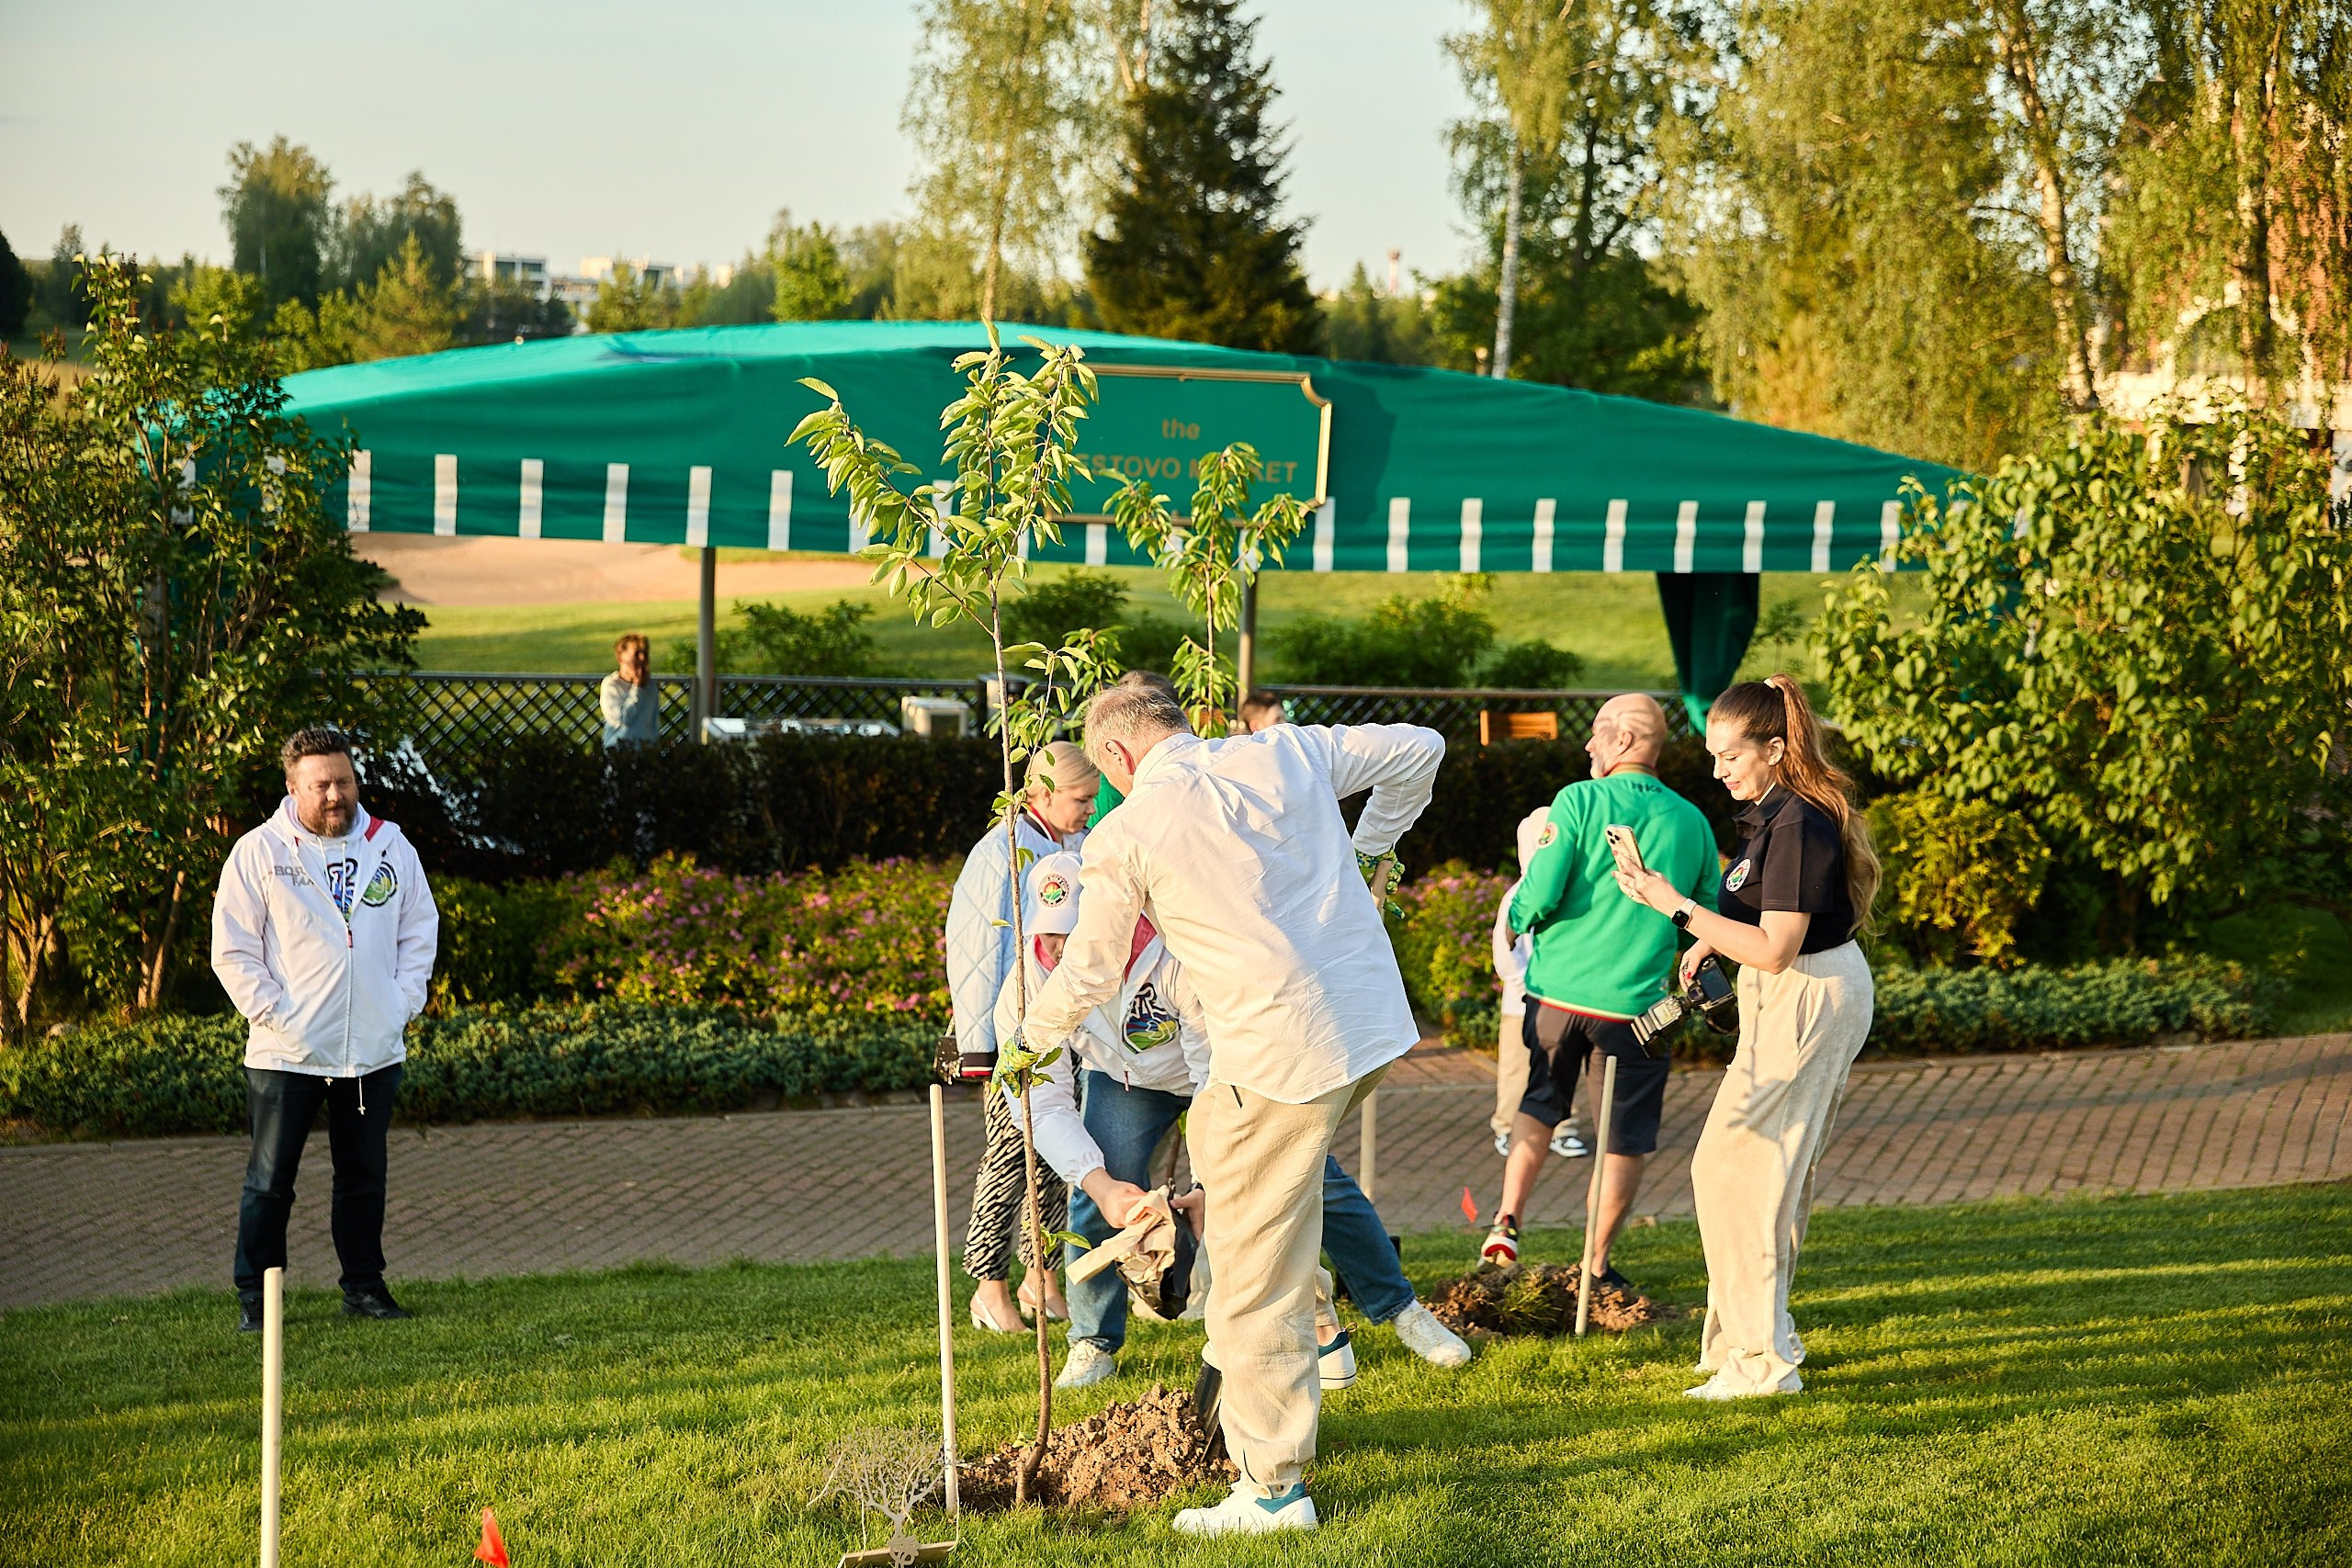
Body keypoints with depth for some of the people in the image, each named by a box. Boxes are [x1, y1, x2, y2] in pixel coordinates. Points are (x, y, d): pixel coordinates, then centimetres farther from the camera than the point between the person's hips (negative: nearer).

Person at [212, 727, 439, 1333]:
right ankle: (254, 1294, 9)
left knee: (365, 1176, 12)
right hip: (285, 1054, -3)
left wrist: (403, 1003, 3)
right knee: (270, 1180, 1)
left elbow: (420, 930, 14)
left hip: (374, 1051, 3)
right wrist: (274, 1013, -10)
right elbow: (232, 951, -3)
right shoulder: (258, 852, -4)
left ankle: (365, 1285, 22)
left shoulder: (391, 847, 6)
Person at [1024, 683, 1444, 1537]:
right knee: (1215, 1134, 31)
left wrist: (1029, 1038, 28)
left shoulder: (1124, 836, -4)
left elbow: (1089, 975, 7)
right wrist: (1370, 848, 35)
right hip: (1377, 1026, 7)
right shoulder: (1287, 753, 9)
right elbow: (1420, 750, 20)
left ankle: (1273, 1489, 9)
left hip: (1283, 1058, -7)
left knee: (1255, 1277, 3)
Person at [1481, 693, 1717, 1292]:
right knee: (1624, 1138, 11)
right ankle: (1596, 1266, 16)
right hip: (1634, 1003, 0)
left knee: (1538, 1106, 22)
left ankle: (1507, 1220, 12)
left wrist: (1520, 917, 8)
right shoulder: (1691, 822, 2)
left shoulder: (1578, 801, -7)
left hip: (1557, 991, 0)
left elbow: (1540, 895, -14)